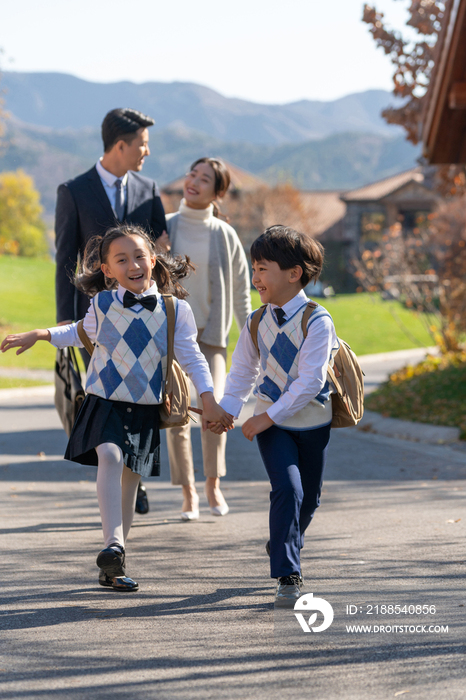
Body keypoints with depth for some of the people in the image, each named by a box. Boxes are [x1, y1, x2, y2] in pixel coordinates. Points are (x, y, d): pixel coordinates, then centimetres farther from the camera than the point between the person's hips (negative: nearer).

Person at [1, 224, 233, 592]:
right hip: (105, 400, -1)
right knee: (110, 456, -27)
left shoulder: (175, 310, -2)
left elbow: (192, 357, 3)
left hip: (145, 409, 1)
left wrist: (209, 400, -4)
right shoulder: (102, 304, 0)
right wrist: (38, 335, 19)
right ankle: (113, 545, -35)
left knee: (130, 478, 6)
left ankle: (113, 568, 17)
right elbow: (83, 332, 21)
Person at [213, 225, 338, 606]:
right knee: (288, 489, -17)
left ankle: (283, 547, 42)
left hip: (312, 421, -1)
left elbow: (310, 381, -21)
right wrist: (227, 409, -6)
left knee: (309, 497, 13)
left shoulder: (317, 322, -17)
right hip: (271, 423, 1)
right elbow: (243, 372, 10)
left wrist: (268, 416, -23)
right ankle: (288, 575, -15)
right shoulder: (257, 324, -1)